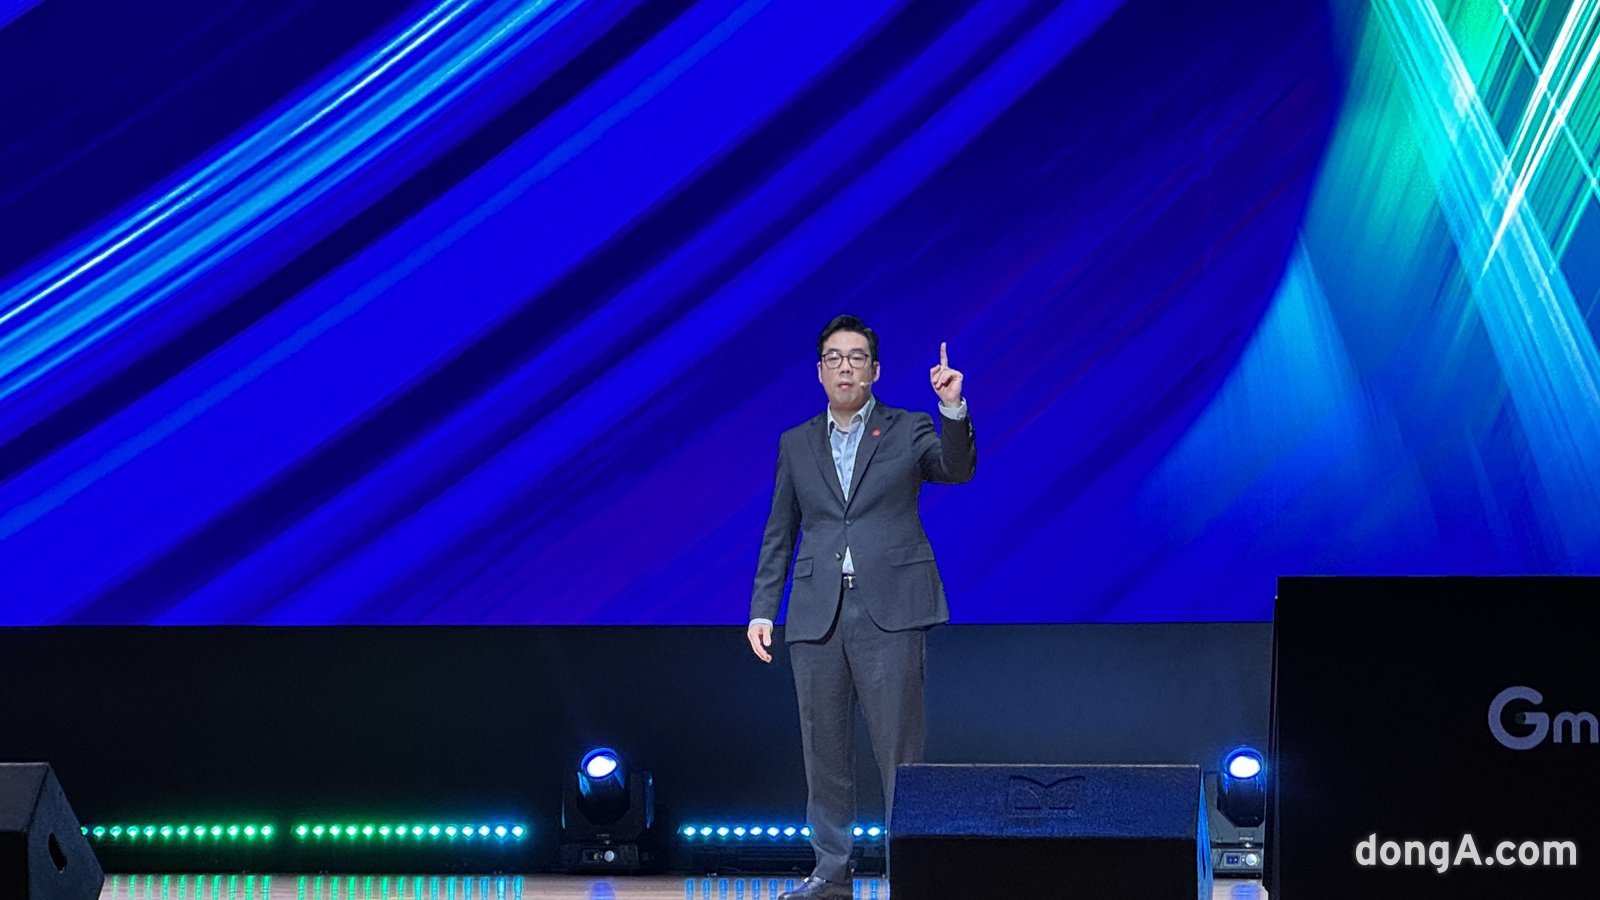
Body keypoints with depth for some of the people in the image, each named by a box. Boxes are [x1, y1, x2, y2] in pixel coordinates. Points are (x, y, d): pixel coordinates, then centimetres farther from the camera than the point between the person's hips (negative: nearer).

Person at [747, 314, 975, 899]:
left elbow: (957, 470, -12)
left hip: (889, 610, -3)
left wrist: (954, 409, -28)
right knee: (824, 752, 6)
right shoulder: (797, 444, 14)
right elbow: (778, 537, 15)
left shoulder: (908, 431, 6)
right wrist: (762, 610, 7)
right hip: (816, 617, 3)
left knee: (899, 749, -5)